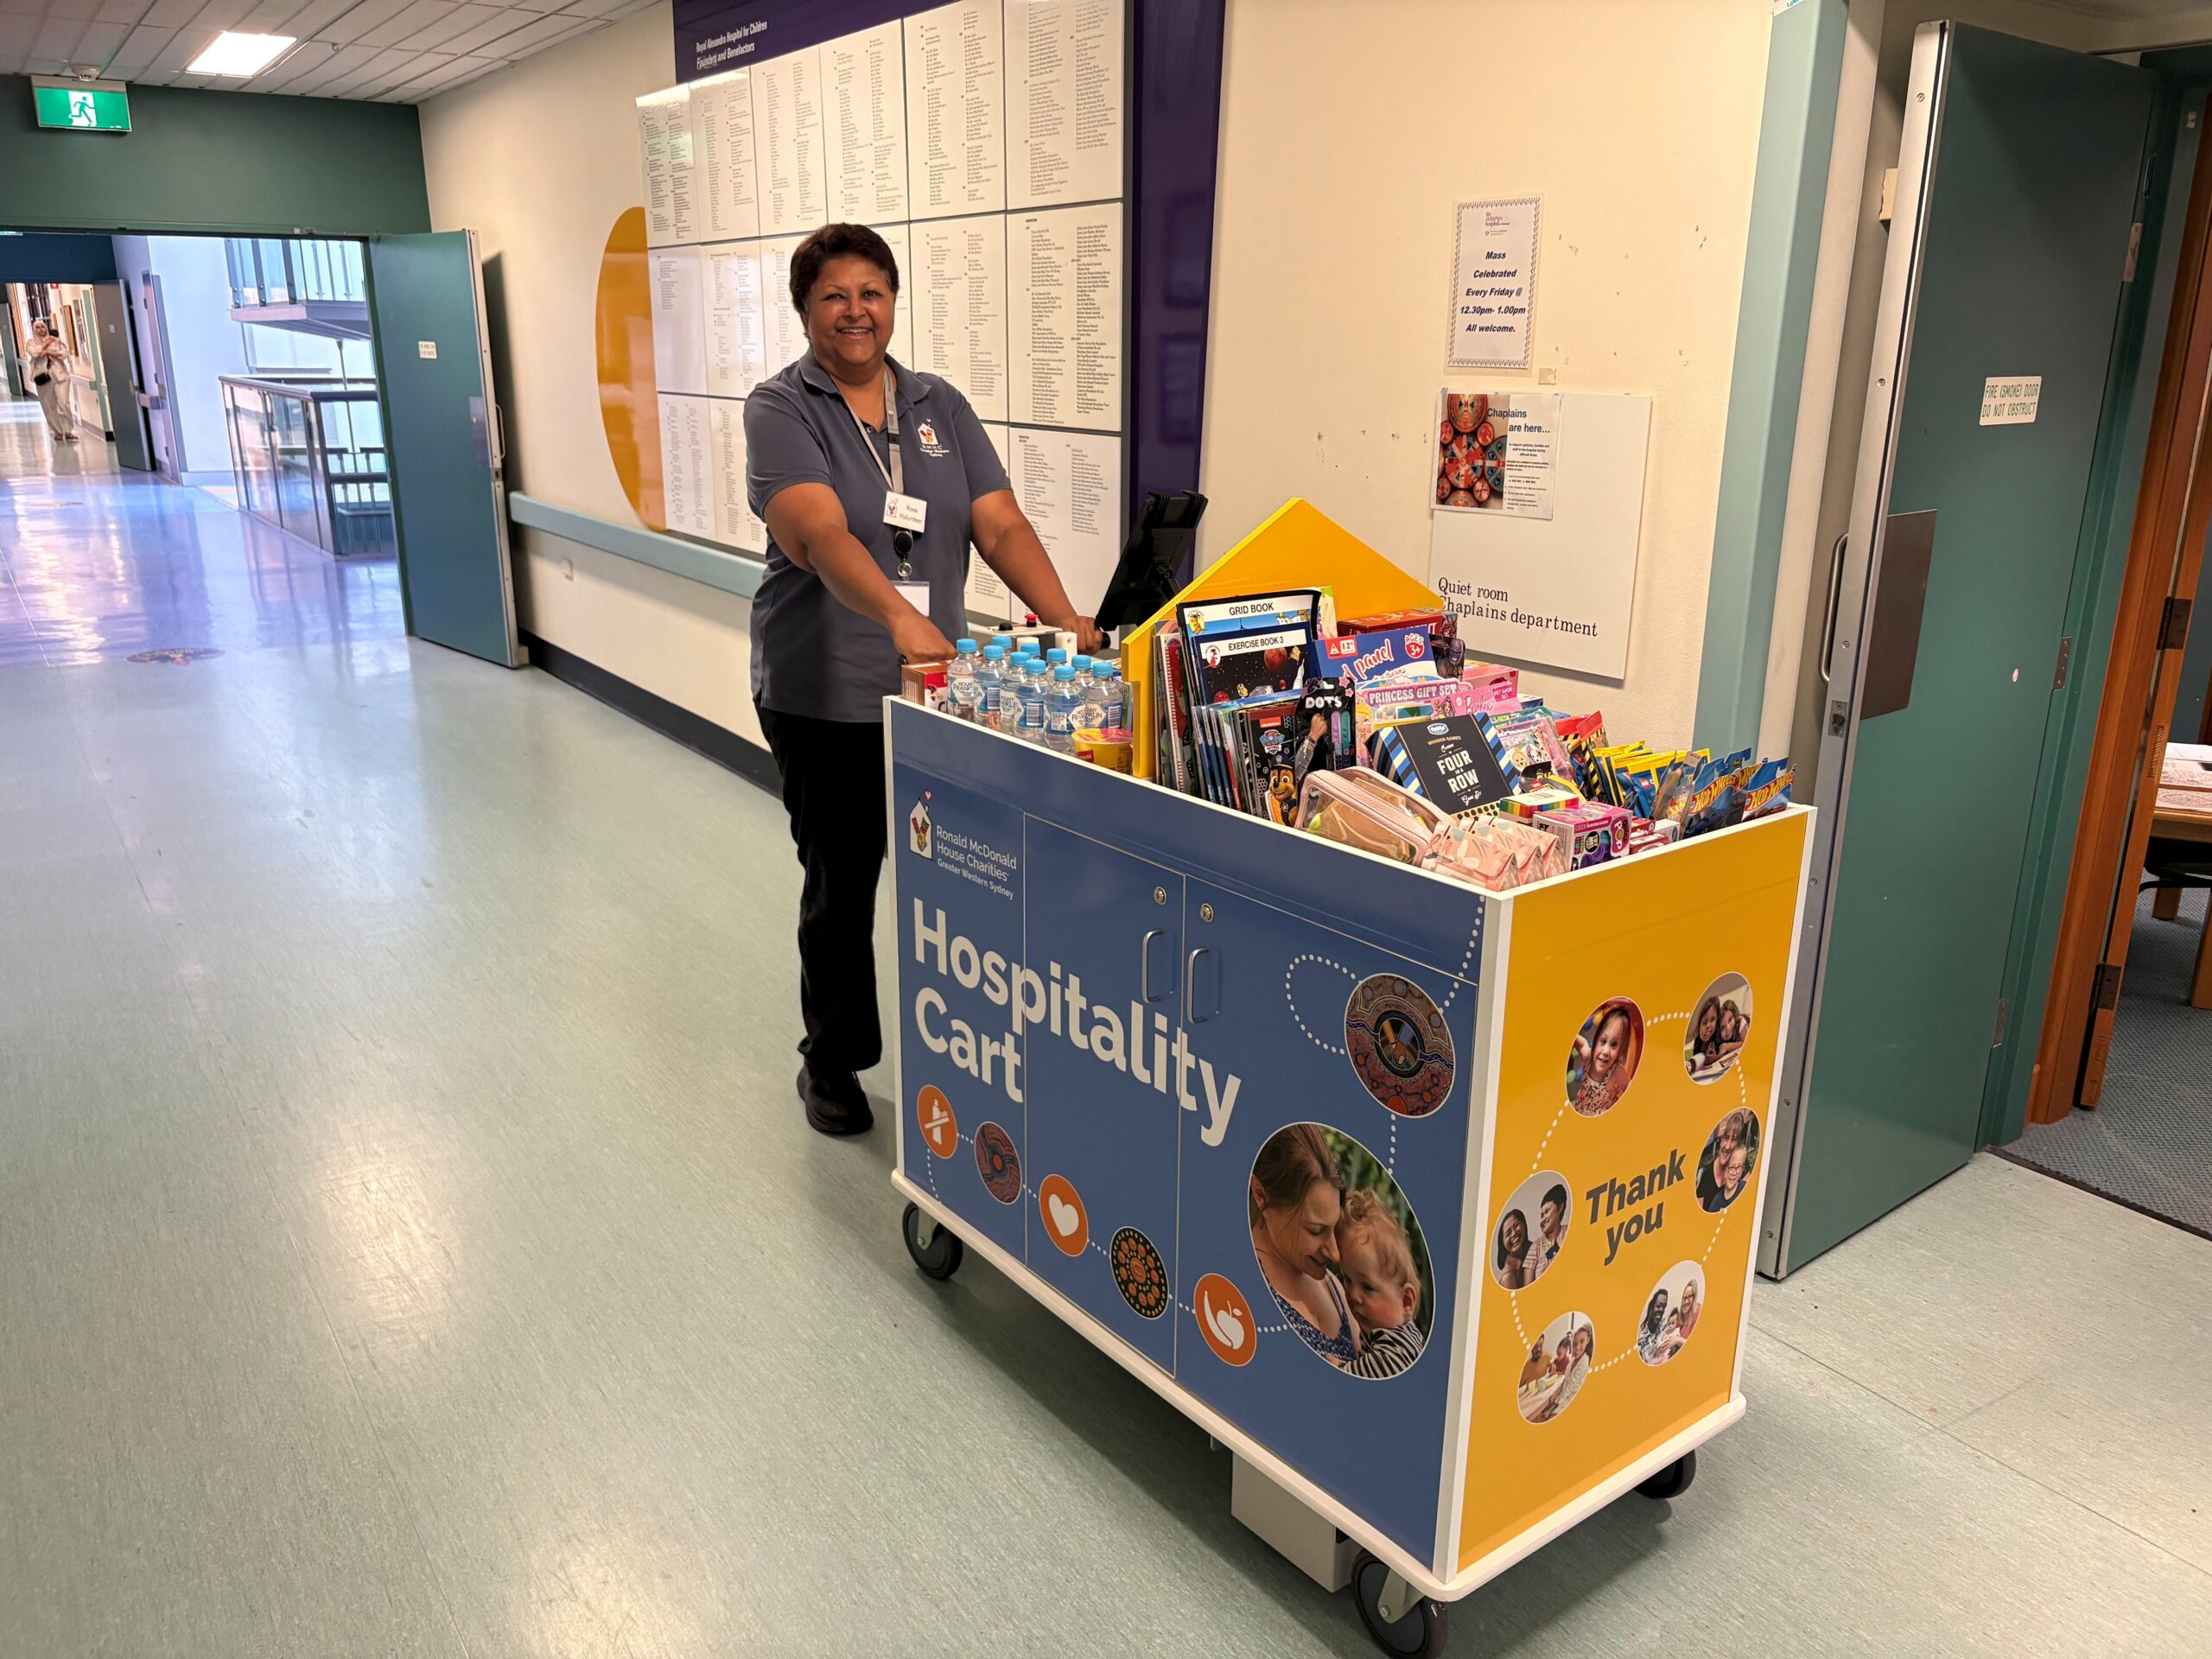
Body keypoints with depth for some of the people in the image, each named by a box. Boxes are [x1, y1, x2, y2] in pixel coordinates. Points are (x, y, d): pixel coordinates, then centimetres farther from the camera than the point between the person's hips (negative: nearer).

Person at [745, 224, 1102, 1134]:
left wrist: (1066, 621, -17)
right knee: (841, 886, 8)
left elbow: (1002, 524, -1)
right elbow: (819, 534, -24)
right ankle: (831, 1060, 28)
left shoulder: (940, 406, 8)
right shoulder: (782, 410, -7)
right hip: (824, 696, -4)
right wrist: (901, 617, -42)